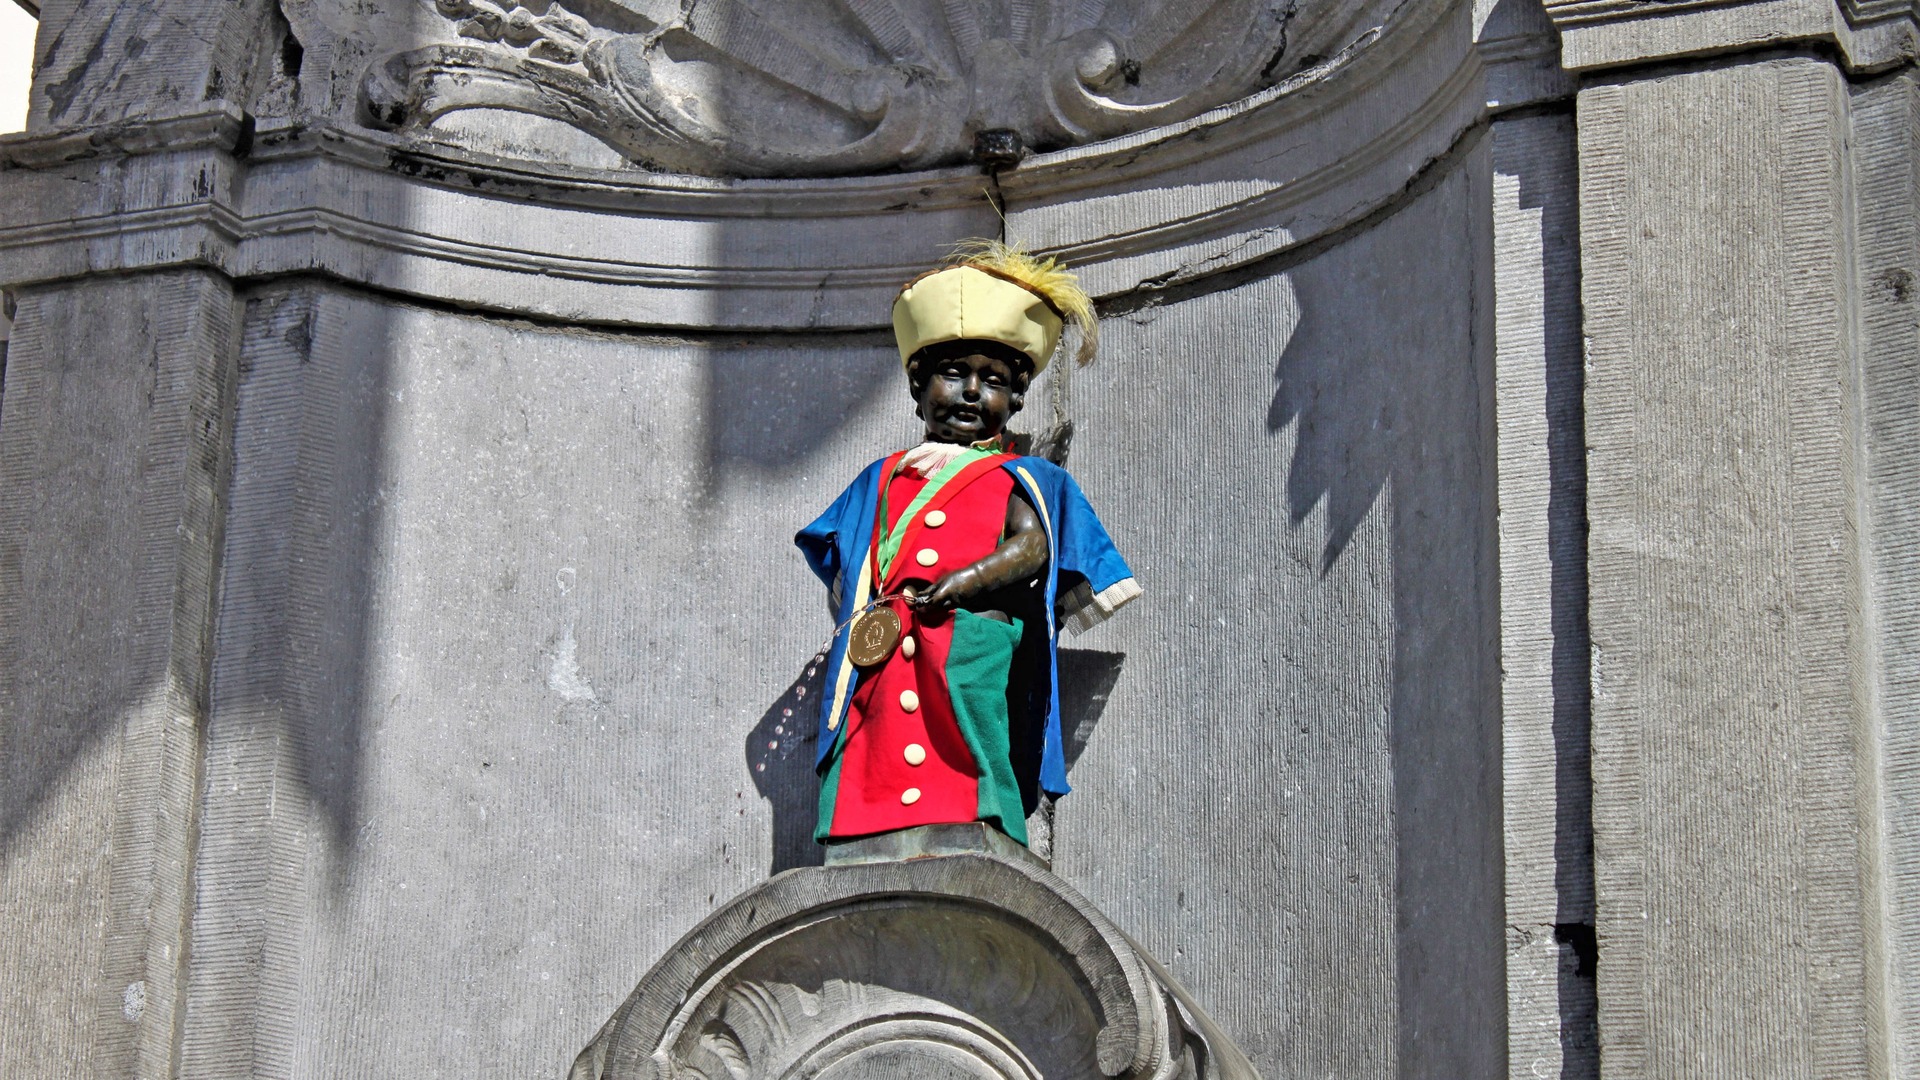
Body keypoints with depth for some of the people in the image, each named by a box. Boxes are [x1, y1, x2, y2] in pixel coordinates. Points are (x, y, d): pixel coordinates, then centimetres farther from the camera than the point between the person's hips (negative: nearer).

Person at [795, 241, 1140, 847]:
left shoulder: (1021, 480, 21)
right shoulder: (882, 479, 31)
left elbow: (1033, 545, 1)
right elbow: (840, 579, 27)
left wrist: (963, 582, -15)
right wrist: (861, 604, 4)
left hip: (973, 650, -3)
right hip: (880, 661, 3)